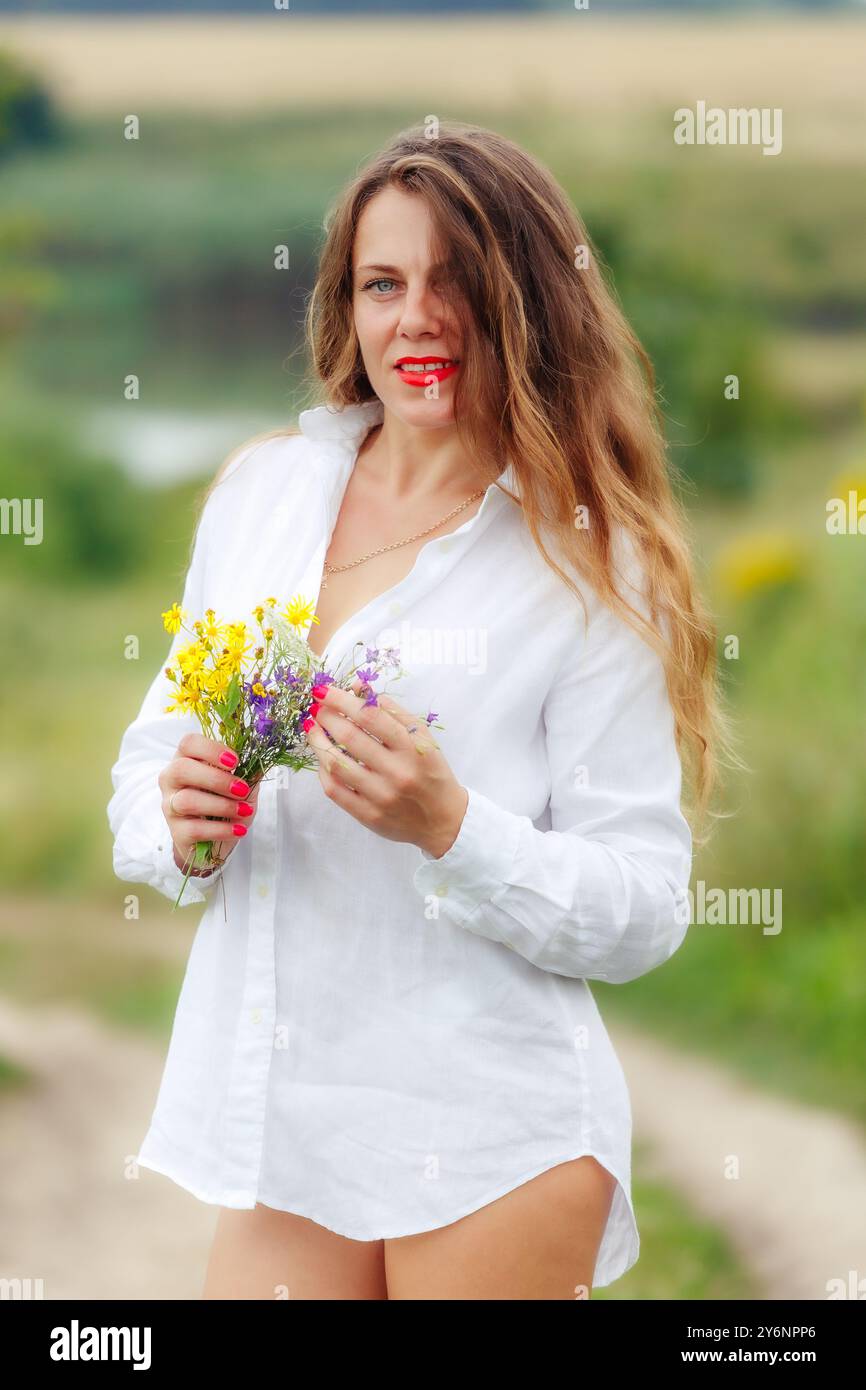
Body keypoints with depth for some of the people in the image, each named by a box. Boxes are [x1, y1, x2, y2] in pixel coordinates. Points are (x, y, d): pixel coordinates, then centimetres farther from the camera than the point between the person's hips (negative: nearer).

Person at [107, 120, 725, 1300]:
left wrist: (453, 826, -23)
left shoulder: (591, 562, -6)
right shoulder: (264, 487, 7)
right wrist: (175, 825, -8)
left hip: (489, 1142, -4)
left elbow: (645, 909, -8)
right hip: (272, 1115, 4)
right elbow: (150, 750, 14)